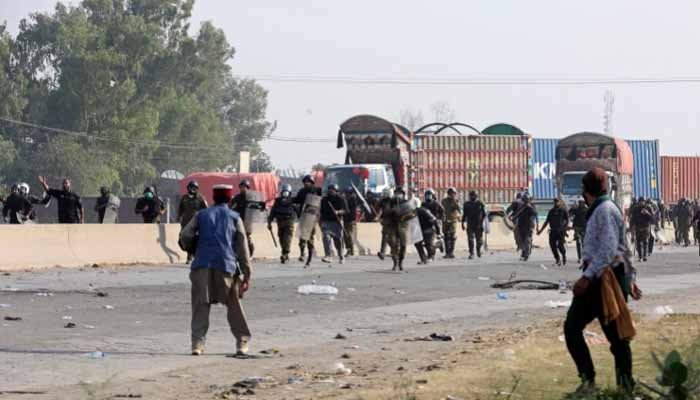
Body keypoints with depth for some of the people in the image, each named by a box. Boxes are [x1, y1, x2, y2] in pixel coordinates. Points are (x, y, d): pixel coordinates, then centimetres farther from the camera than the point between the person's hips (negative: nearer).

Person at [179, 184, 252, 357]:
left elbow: (185, 236, 3)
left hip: (202, 265, 0)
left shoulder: (201, 215, 15)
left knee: (201, 305, 2)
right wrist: (247, 274, 9)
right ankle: (242, 343, 16)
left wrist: (194, 250, 23)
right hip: (226, 265, 0)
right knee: (234, 306, 12)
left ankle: (198, 343, -11)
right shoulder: (234, 217, 13)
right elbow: (242, 247, 8)